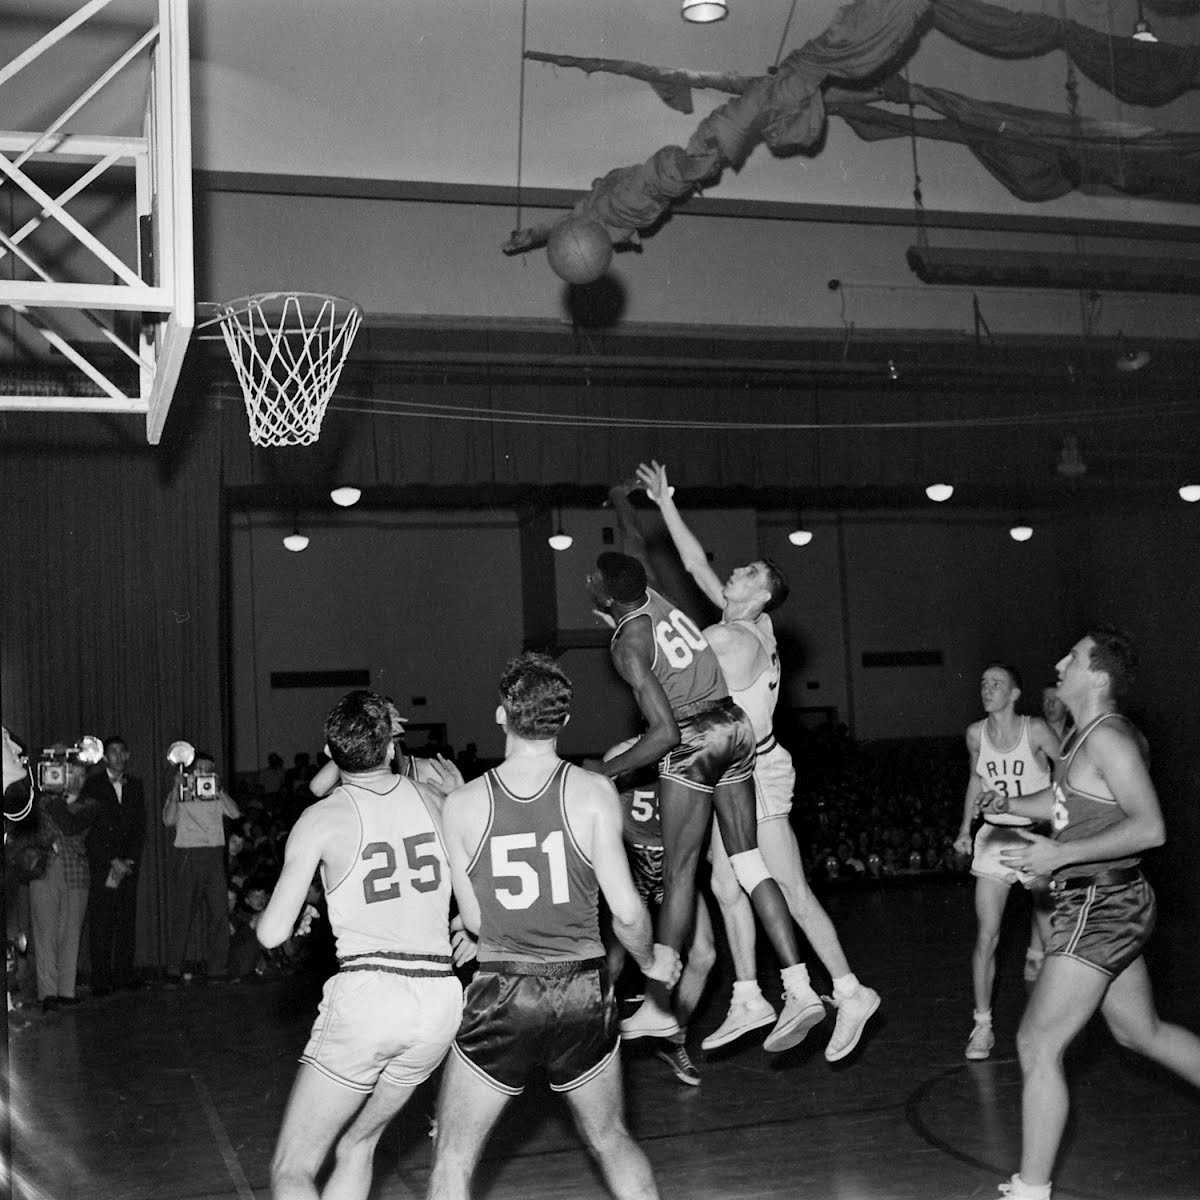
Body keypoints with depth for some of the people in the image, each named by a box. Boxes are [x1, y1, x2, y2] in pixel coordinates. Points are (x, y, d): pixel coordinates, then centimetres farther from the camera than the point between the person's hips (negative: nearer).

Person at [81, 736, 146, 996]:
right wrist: (112, 862, -9)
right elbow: (89, 827, -4)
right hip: (101, 864, -3)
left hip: (128, 865, 3)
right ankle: (101, 981, -3)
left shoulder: (135, 785, 14)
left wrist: (129, 860, -1)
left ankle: (124, 975, 4)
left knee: (127, 920, -1)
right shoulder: (93, 784, 1)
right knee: (101, 923, -6)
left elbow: (140, 827, 12)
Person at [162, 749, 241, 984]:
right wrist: (176, 790, -13)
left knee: (219, 912, -2)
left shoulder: (217, 795, 14)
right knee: (184, 913, -5)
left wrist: (219, 789, -10)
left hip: (214, 856, 3)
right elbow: (169, 820, -9)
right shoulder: (179, 794, 7)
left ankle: (216, 967, 4)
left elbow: (234, 813, -3)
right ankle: (174, 969, 0)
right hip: (188, 856, -3)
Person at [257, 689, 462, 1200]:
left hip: (366, 994, -5)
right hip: (439, 999, 5)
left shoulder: (322, 818, -3)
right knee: (356, 1146, 23)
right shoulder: (432, 798, 7)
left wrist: (297, 915, 16)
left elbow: (272, 934, -4)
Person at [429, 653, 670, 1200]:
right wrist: (650, 960, 11)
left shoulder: (461, 803, -6)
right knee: (610, 1140, 23)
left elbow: (473, 919, 1)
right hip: (582, 991, 1)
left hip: (500, 994, -1)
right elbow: (625, 910, -9)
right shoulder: (593, 792, -8)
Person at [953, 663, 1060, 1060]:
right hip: (994, 837, 2)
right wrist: (965, 829, 15)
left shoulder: (1035, 730, -14)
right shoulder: (975, 733, -1)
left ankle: (1035, 955, 45)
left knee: (1053, 931, 7)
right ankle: (982, 1025, 1)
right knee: (986, 937, -7)